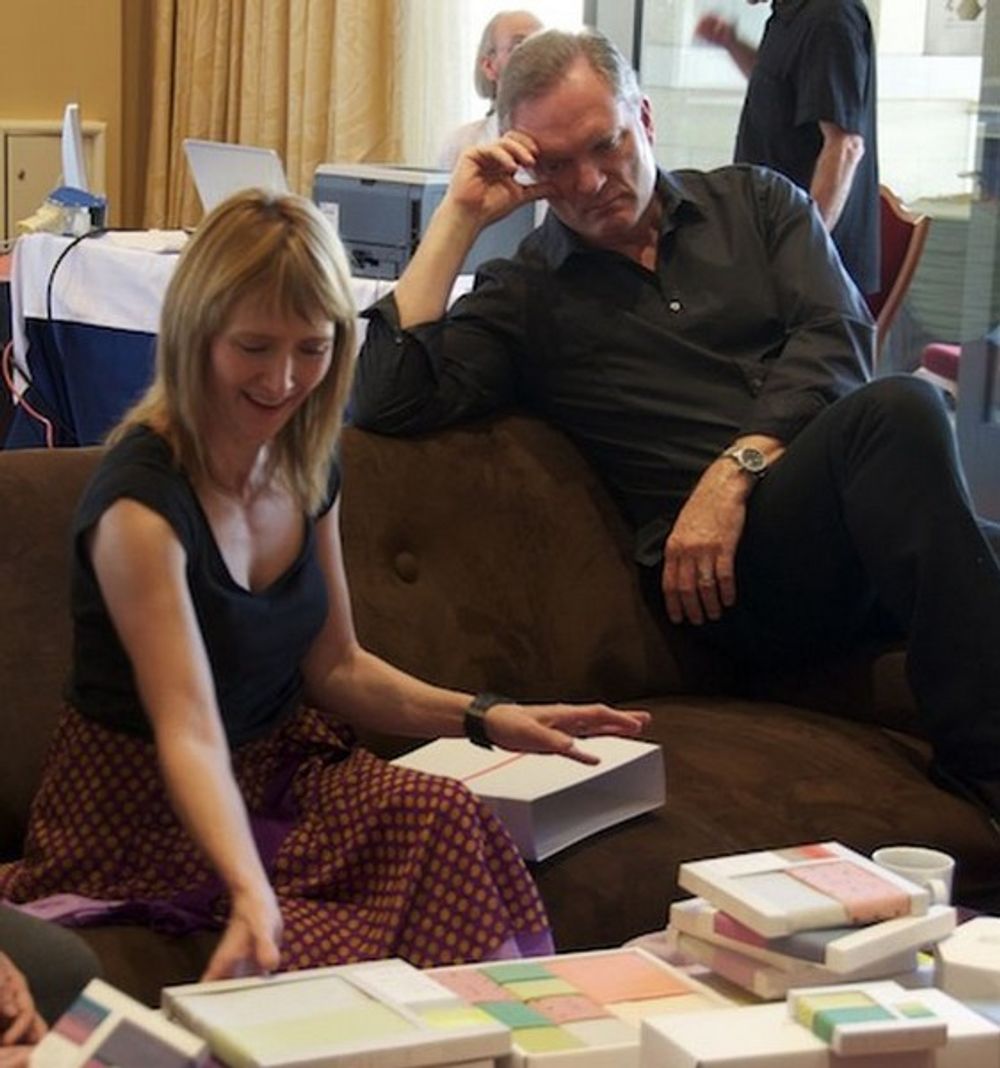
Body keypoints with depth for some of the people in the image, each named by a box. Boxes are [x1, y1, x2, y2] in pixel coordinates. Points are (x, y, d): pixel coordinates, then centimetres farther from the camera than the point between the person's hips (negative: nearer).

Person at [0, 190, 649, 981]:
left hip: (277, 769, 7)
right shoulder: (142, 501, -22)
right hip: (148, 816, -7)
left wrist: (486, 719, -2)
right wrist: (250, 894, -46)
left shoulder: (306, 468, 2)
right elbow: (189, 732, -31)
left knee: (448, 819, -24)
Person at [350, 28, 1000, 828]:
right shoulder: (526, 296, 15)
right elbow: (386, 401, 0)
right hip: (725, 574, -3)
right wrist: (460, 218, 5)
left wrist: (738, 469, -11)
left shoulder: (754, 201, 21)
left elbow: (840, 338, 5)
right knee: (899, 412, -32)